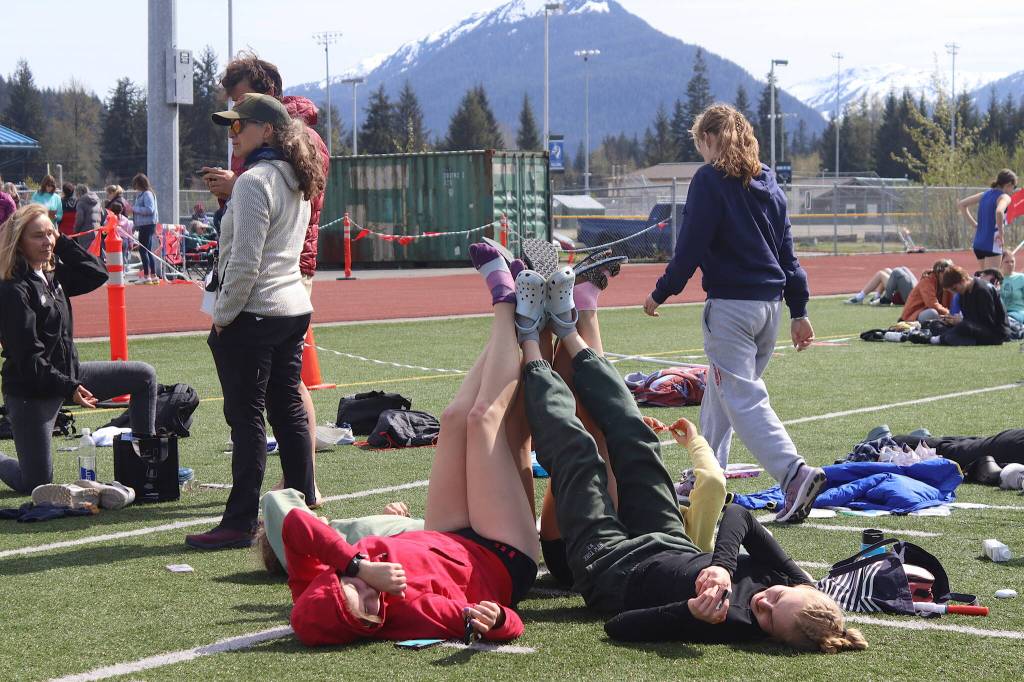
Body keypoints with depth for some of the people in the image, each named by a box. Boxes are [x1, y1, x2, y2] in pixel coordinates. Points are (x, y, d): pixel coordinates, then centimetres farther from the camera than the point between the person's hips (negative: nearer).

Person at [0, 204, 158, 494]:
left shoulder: (53, 275, 5)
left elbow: (96, 274, 6)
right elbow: (27, 358, -23)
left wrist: (62, 242, -1)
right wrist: (69, 388, -21)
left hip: (68, 374, 8)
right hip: (31, 392, -8)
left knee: (144, 377, 5)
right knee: (36, 486, -5)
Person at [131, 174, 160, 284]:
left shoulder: (147, 194, -13)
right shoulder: (141, 194, 17)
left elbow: (149, 209, -22)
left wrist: (134, 209, -15)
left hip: (147, 225, -10)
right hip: (143, 225, 10)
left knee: (143, 250, -9)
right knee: (148, 251, 11)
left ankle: (146, 276, -7)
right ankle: (154, 276, 15)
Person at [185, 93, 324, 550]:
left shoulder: (253, 182, -15)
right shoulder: (298, 184, 13)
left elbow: (244, 261, -19)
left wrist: (222, 316, -12)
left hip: (254, 314, -9)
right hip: (295, 308, 9)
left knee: (247, 418, -5)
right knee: (288, 410, 13)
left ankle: (240, 524, -2)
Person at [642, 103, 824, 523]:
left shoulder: (711, 180, -8)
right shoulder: (767, 182, 13)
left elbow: (691, 247, -10)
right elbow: (786, 250, 13)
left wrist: (660, 294, 1)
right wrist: (798, 310, 14)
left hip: (730, 304, -8)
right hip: (769, 303, 8)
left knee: (743, 399, -10)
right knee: (720, 393, 19)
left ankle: (794, 473, -25)